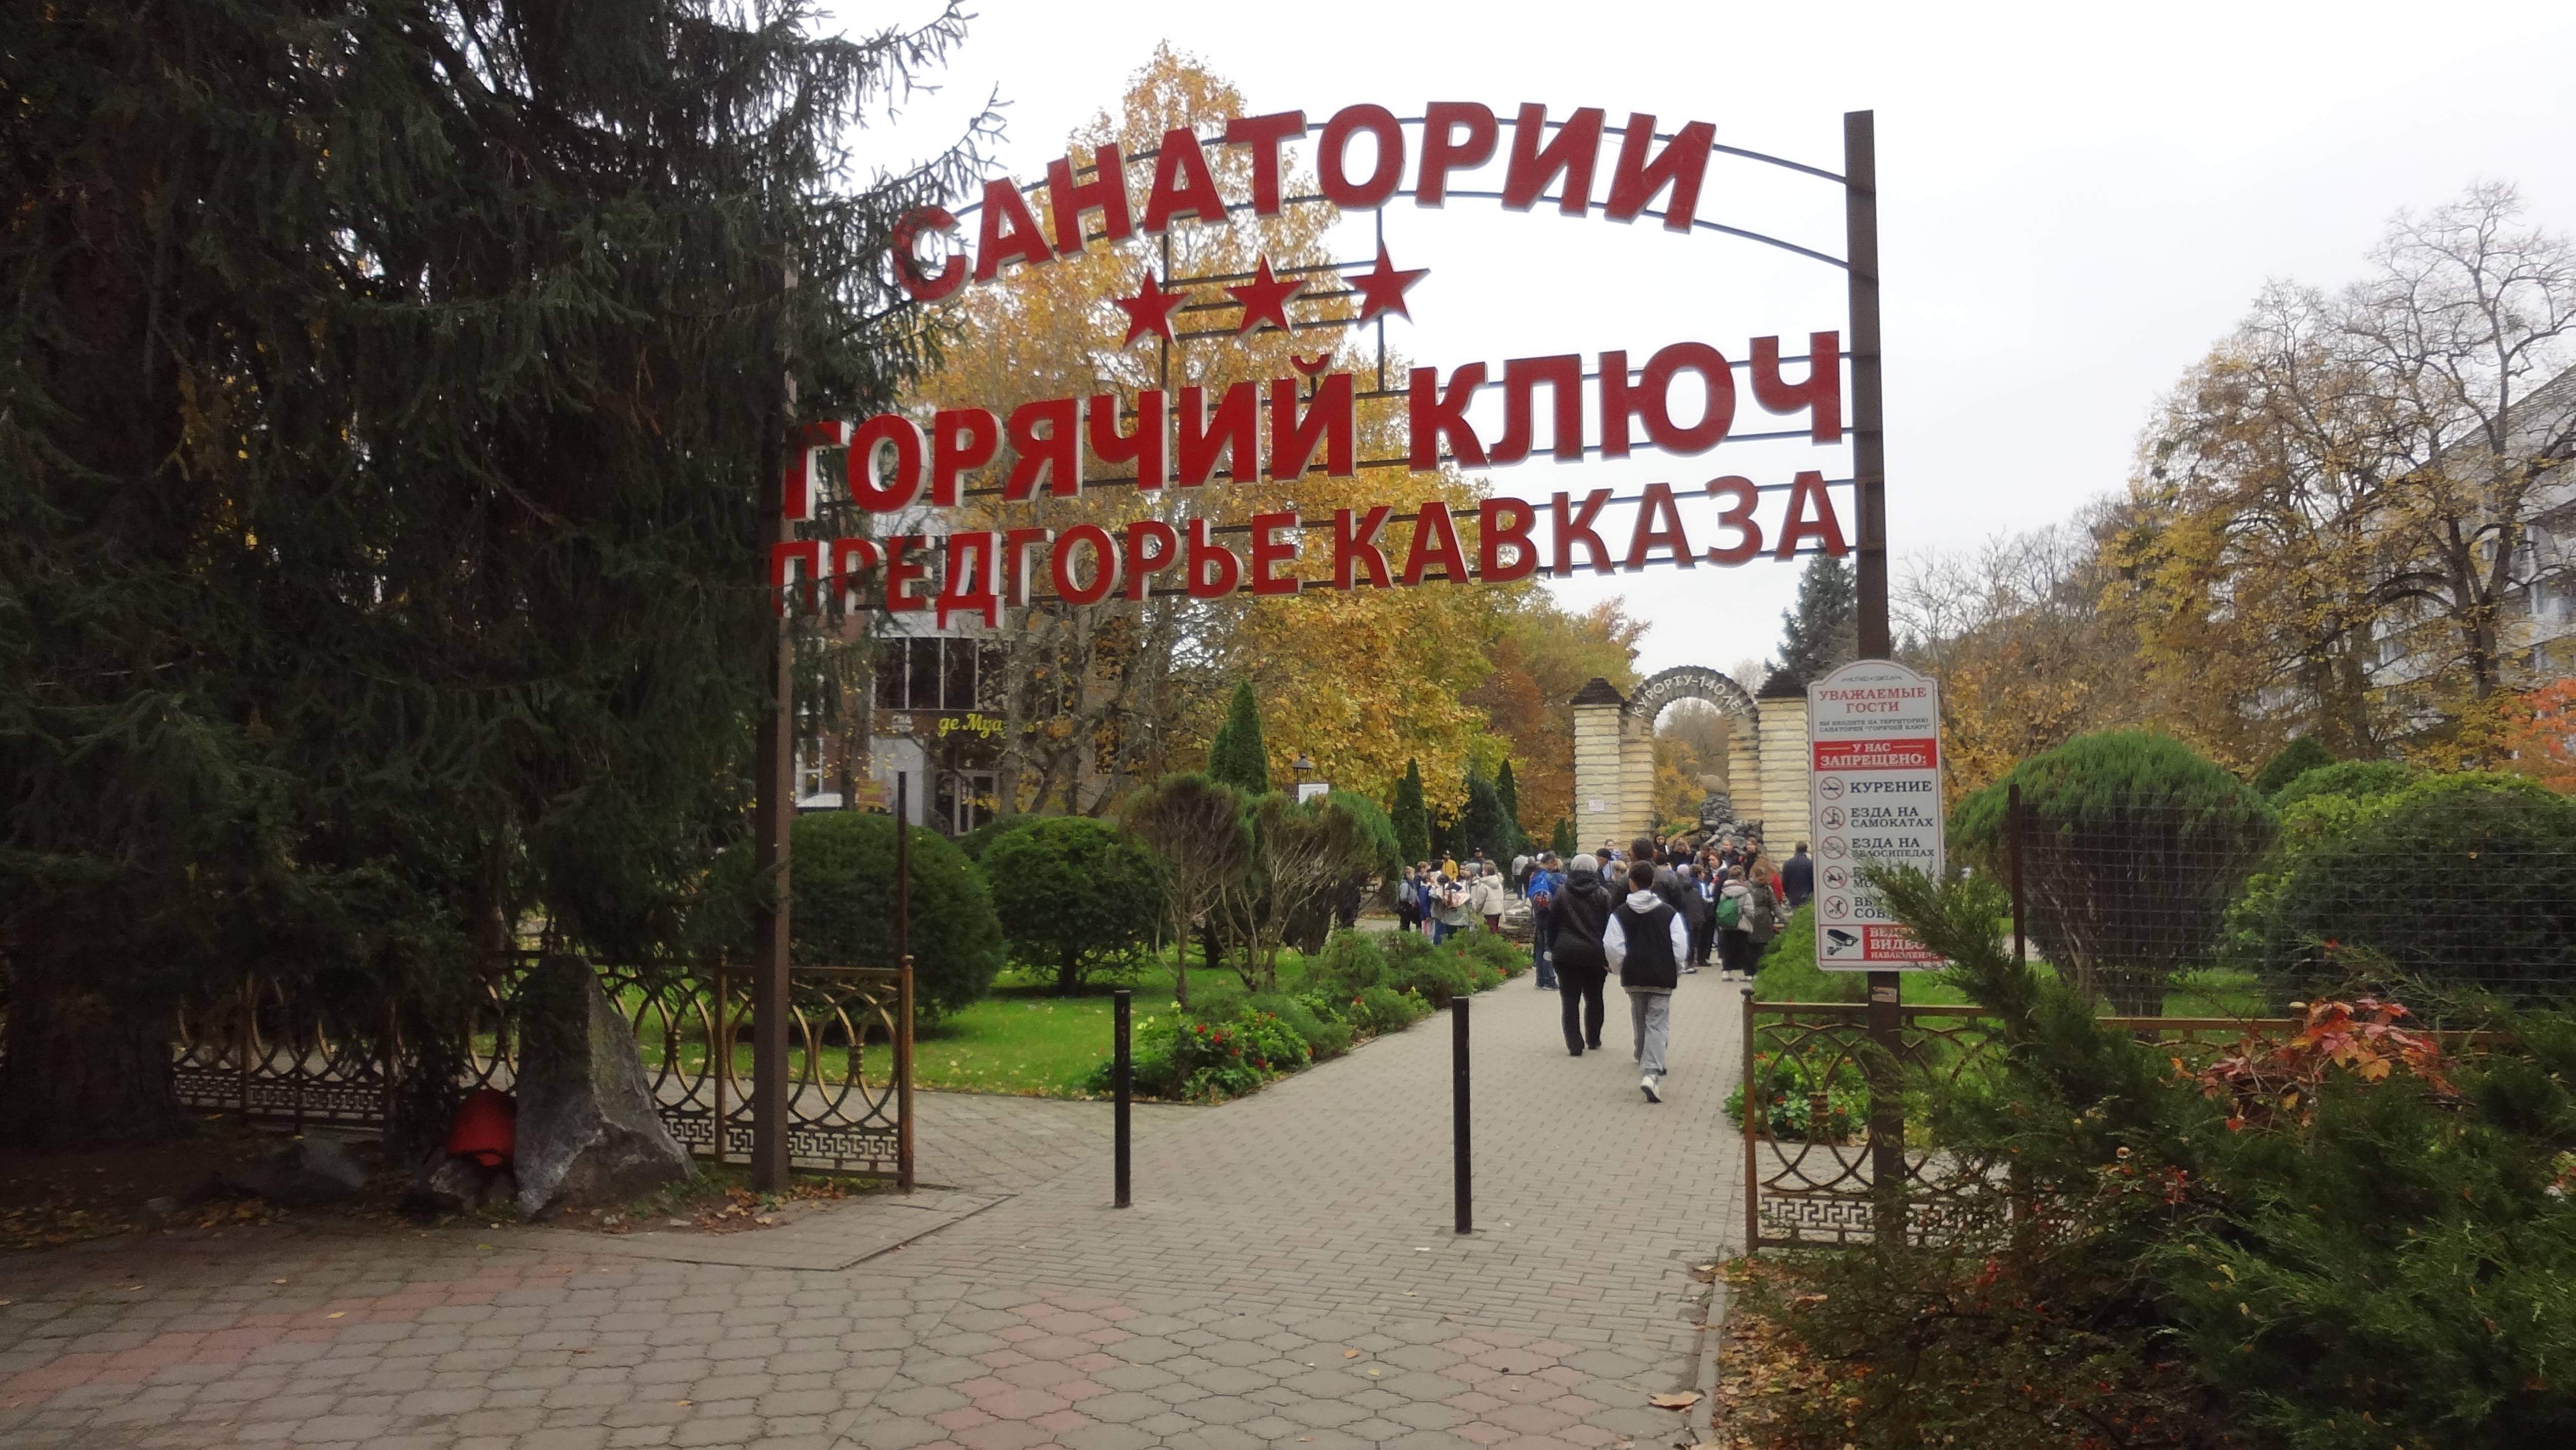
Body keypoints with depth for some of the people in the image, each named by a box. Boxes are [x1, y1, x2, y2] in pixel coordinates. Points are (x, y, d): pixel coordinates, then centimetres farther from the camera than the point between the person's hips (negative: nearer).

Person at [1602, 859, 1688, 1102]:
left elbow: (1612, 947, -8)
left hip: (1633, 977, 1)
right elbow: (1680, 946, -4)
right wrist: (1675, 972, 10)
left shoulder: (1620, 913, -4)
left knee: (1640, 1023, 19)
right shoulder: (1669, 912, -2)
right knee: (1658, 1025, -3)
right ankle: (1651, 1072, -20)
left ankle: (1645, 1062, 33)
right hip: (1662, 978, -1)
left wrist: (1620, 970, 8)